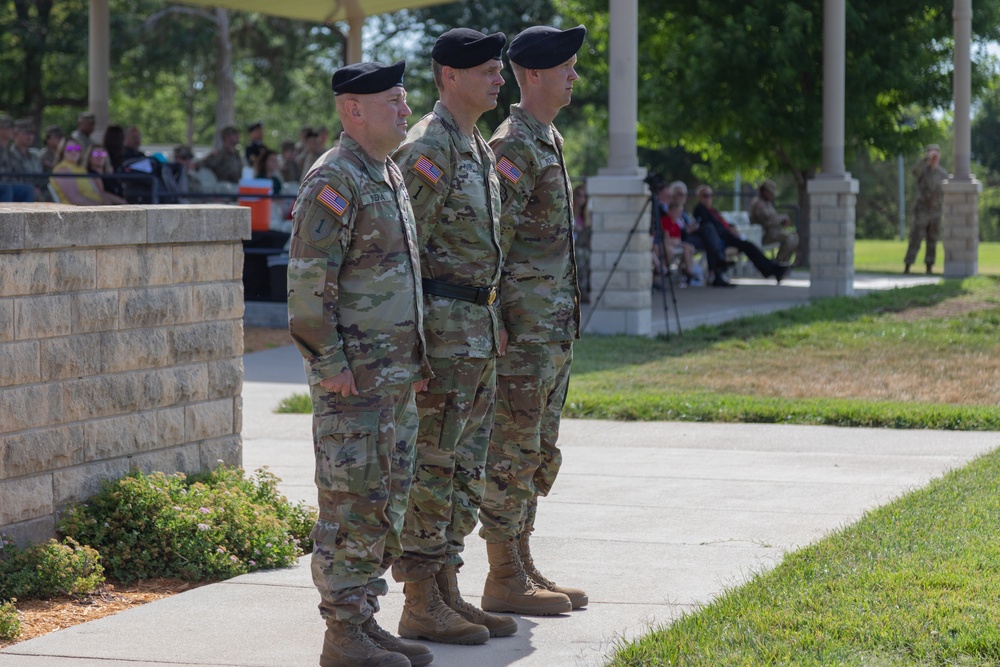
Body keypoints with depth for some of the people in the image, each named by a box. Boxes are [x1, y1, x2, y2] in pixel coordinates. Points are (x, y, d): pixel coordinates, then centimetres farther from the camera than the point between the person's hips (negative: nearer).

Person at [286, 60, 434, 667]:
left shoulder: (391, 175, 16)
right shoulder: (333, 181, -14)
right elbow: (308, 280, -19)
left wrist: (417, 357, 19)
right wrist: (330, 361, -20)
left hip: (397, 375, 9)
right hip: (354, 377, -9)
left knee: (388, 500, 12)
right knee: (352, 502, -6)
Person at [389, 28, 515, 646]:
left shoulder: (479, 148, 16)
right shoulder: (426, 148, -14)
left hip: (478, 331, 10)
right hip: (442, 329, -10)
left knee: (466, 469, 12)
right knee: (430, 467, -5)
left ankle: (448, 592, 19)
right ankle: (420, 606, 0)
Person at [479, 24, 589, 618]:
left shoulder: (551, 140, 16)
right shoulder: (513, 145, -15)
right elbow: (494, 235, -19)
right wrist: (495, 320, -20)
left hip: (556, 323, 10)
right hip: (524, 323, -10)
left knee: (539, 451, 13)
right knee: (514, 449, -4)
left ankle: (522, 566, 20)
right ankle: (504, 580, 1)